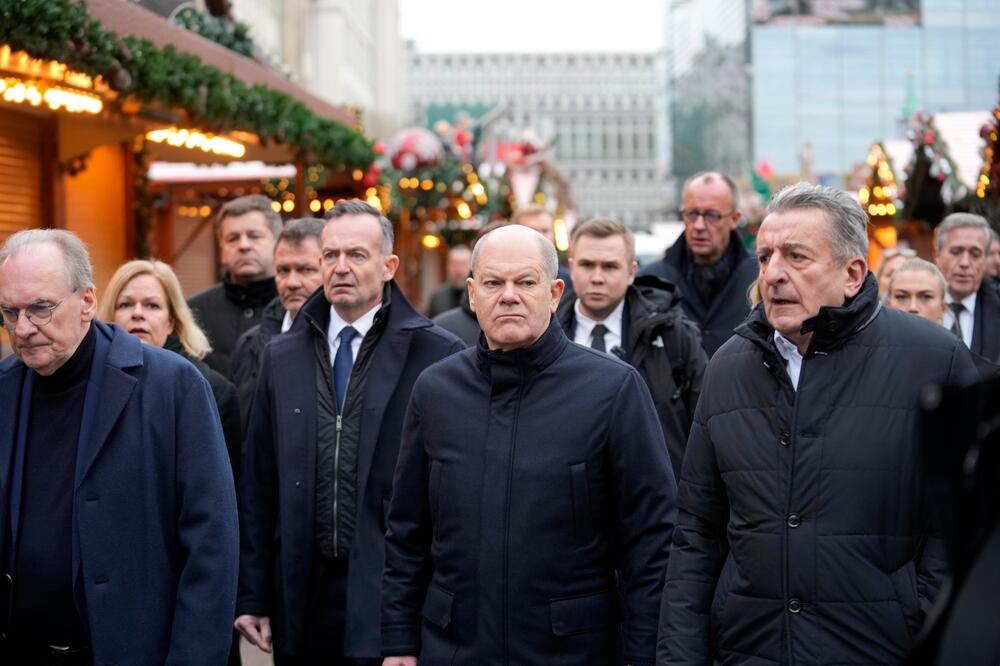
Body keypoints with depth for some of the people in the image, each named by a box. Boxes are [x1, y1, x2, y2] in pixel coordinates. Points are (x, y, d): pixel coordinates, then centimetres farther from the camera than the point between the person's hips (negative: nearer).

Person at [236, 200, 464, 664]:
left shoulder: (435, 355, -4)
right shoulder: (281, 356, 10)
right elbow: (260, 483, 10)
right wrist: (252, 596, 7)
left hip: (394, 592, -3)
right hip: (303, 591, 4)